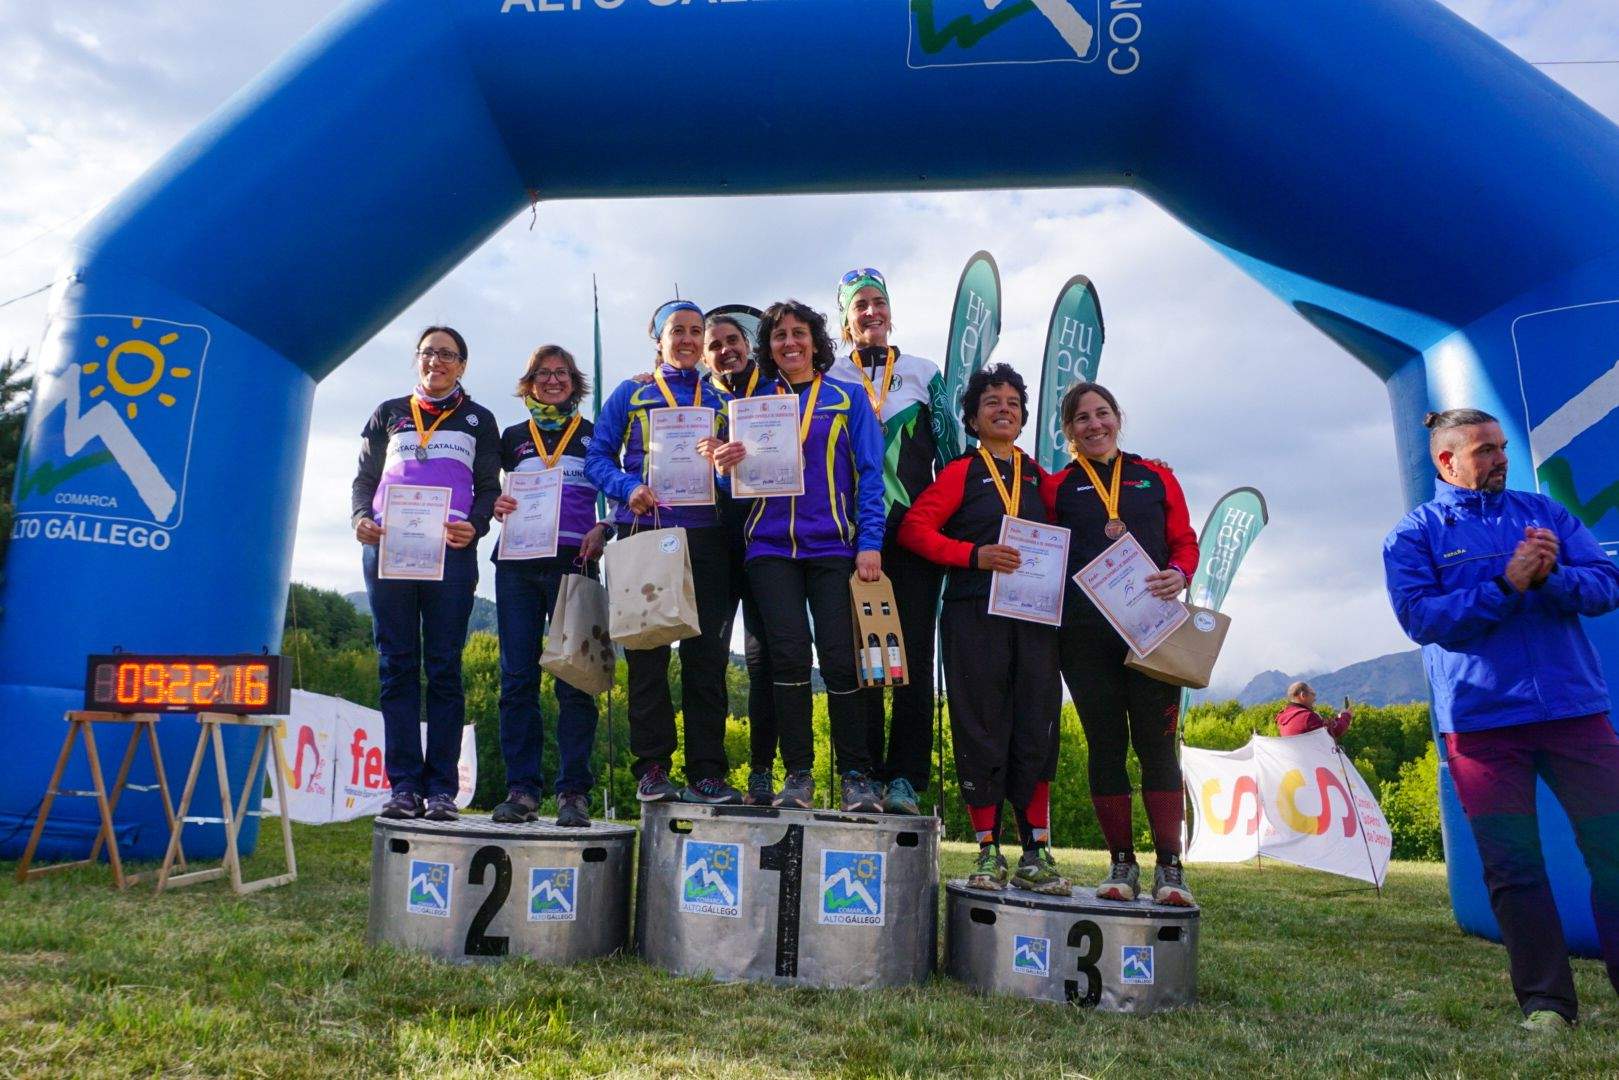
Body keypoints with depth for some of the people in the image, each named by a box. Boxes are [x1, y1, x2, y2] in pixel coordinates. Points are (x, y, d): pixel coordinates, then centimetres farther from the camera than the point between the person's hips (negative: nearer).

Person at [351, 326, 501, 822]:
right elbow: (365, 477, 18)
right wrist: (361, 517, -4)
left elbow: (489, 487, 11)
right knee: (396, 665, -2)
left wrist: (475, 526, -9)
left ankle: (442, 788, -3)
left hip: (450, 551, -1)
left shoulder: (479, 419, 18)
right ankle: (403, 785, 0)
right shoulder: (389, 413, 21)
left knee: (444, 667, -4)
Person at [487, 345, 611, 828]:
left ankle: (574, 792, -3)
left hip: (574, 563, -2)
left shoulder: (594, 435, 14)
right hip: (518, 566, 2)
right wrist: (496, 506, -3)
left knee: (574, 680, -6)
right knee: (518, 678, -1)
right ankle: (521, 789, 3)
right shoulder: (512, 437, 19)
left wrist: (602, 529, -8)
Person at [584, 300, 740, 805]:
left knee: (707, 654, -1)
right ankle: (651, 768, 4)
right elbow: (597, 458, 7)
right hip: (645, 533, -1)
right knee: (647, 653, -2)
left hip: (706, 536, 2)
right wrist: (629, 489, -12)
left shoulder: (721, 402, 19)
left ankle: (707, 772, 3)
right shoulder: (630, 395, 13)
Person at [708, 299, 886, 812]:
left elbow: (870, 475, 2)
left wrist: (869, 544, -7)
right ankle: (797, 774, 5)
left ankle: (856, 776, 5)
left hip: (832, 545, -1)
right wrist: (726, 465, -11)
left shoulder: (848, 398, 8)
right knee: (789, 654, -5)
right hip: (771, 545, 2)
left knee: (839, 658, -6)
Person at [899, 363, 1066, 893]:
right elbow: (914, 527, -4)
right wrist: (975, 555, -15)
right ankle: (989, 854, 10)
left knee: (1037, 730, 1)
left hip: (1034, 615, 3)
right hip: (974, 615, -3)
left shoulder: (1039, 475, 18)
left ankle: (1036, 855, 10)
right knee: (981, 731, 0)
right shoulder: (962, 472, 6)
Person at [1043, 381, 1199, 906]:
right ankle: (1121, 864, 13)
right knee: (1106, 745, 4)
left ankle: (1169, 867, 3)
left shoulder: (1156, 477, 13)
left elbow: (1185, 541, 11)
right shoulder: (1056, 488, 11)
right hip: (1086, 632, 0)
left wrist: (1179, 576, -10)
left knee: (1156, 742, -3)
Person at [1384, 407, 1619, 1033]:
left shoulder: (1543, 512, 14)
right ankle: (1546, 1001, 13)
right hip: (1480, 719, -2)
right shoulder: (1414, 534, 4)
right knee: (1513, 865, 2)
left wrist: (1551, 576, -15)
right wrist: (1507, 585, -16)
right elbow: (1422, 618, -9)